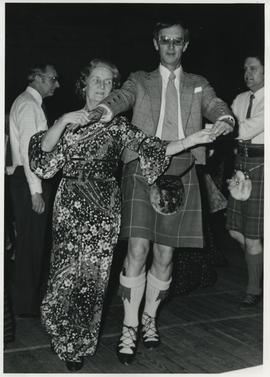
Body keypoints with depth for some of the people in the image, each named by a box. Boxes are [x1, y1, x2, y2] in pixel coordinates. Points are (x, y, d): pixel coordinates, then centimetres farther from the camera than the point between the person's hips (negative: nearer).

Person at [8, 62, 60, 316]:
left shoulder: (30, 103, 20)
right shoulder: (28, 104, -11)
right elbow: (27, 149, -19)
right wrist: (36, 190, -22)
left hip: (27, 179, 10)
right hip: (28, 181, -10)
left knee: (32, 241, 14)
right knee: (31, 242, -4)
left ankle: (30, 300, 25)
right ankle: (27, 305, 6)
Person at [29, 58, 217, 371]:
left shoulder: (118, 125, 5)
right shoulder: (68, 122, 9)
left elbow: (151, 148, -7)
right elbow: (44, 152, -3)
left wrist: (189, 141, -18)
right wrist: (63, 122, -16)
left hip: (103, 208, -1)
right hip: (70, 207, 1)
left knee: (93, 276, 1)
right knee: (66, 273, 3)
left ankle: (80, 345, 19)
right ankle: (64, 338, 27)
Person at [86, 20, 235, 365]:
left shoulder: (197, 85, 20)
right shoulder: (141, 80, 15)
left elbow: (215, 106, 3)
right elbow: (122, 97, -5)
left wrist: (224, 120, -22)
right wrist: (103, 110, -28)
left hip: (180, 171, 2)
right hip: (143, 167, -2)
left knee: (164, 255, 5)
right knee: (137, 249, -10)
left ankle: (149, 319, 24)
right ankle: (129, 328, 2)